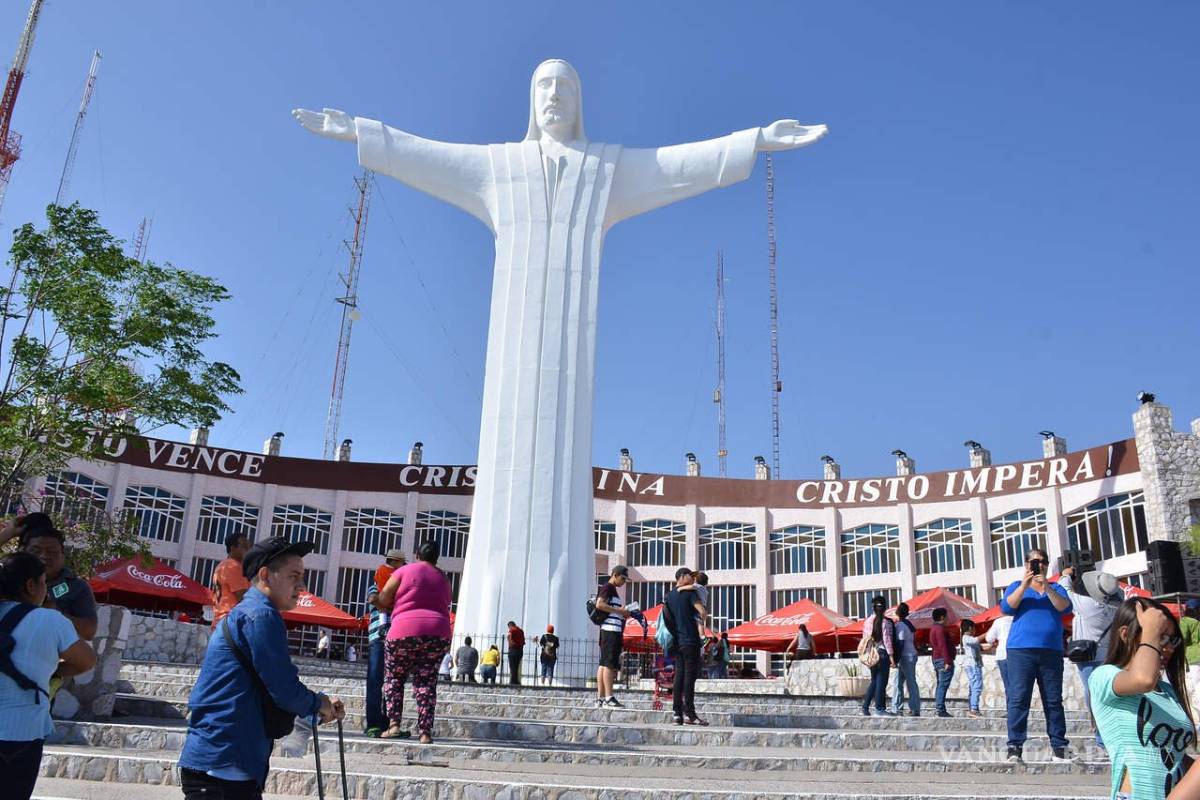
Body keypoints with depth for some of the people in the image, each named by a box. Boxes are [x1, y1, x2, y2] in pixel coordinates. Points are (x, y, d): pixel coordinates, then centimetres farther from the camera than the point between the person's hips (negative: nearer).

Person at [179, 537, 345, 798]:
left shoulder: (243, 614, 17)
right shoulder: (261, 615, -14)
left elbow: (272, 690, 22)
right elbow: (286, 692, -17)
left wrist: (320, 709, 14)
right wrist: (318, 704, 2)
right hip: (223, 767, -10)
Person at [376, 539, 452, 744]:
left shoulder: (404, 571, 4)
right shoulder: (443, 579, 16)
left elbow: (383, 600, 4)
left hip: (405, 630, -3)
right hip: (438, 633, 3)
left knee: (394, 677, 14)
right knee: (426, 681, 8)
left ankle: (394, 724, 3)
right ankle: (425, 732, 2)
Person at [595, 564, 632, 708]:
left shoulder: (612, 589, 24)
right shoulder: (607, 587, -5)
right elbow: (599, 604, -19)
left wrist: (624, 613, 11)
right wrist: (619, 610, -17)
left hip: (615, 630, 10)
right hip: (610, 630, -10)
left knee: (604, 664, 8)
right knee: (609, 664, -11)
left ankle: (600, 697, 10)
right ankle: (609, 697, -13)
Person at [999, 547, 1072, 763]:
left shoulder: (1056, 588, 17)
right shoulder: (1017, 586, 14)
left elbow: (1066, 608, -2)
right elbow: (1006, 607, -3)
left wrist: (1047, 588, -14)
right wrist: (1024, 585, -11)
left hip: (1051, 651, 2)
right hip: (1021, 650, -2)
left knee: (1054, 700, 2)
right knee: (1018, 699, -9)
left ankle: (1059, 747, 7)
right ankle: (1015, 747, -10)